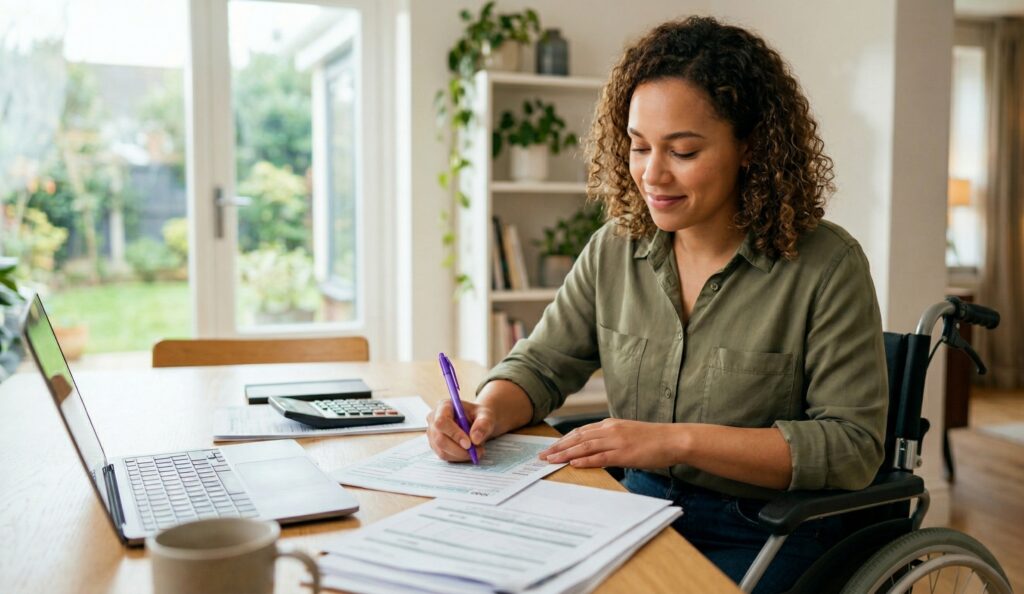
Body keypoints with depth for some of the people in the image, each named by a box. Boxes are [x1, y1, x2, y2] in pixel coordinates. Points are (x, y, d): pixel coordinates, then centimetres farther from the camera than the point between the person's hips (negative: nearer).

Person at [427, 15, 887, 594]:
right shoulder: (615, 249, 2)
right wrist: (488, 412, -15)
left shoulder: (826, 264, -12)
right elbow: (542, 364, 9)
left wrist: (680, 440, -25)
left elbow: (853, 444, -16)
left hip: (764, 538, -4)